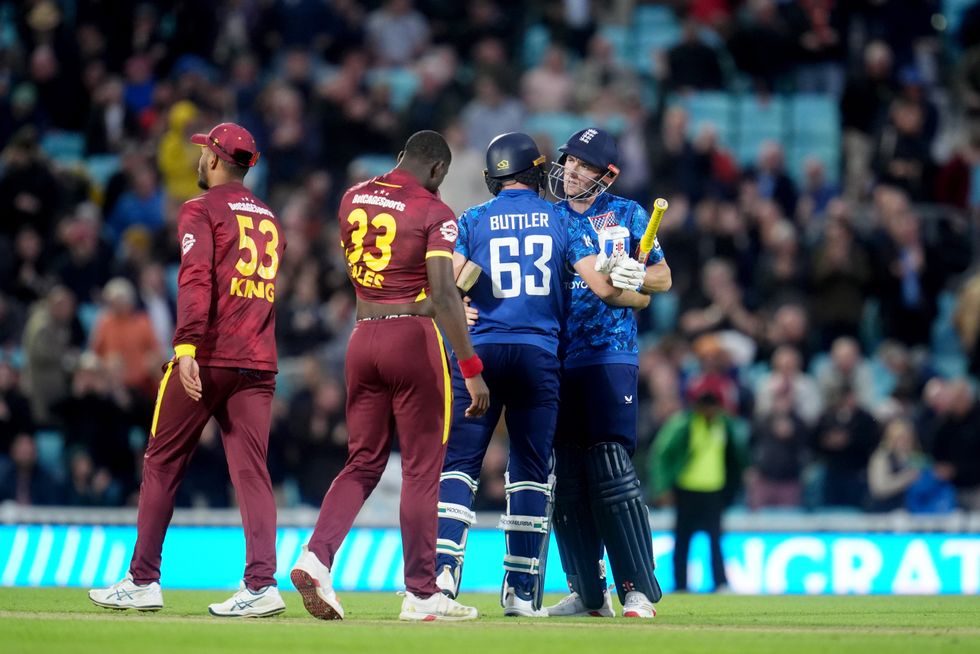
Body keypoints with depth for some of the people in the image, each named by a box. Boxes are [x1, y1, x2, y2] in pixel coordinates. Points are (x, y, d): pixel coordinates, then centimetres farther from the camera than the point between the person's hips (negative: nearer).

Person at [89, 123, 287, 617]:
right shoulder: (269, 219, 20)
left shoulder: (201, 210, -2)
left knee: (162, 464, 6)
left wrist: (187, 346, -25)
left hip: (206, 358, -6)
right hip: (258, 363, 6)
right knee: (251, 471, -1)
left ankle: (143, 581, 9)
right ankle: (261, 584, -16)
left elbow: (196, 280, -16)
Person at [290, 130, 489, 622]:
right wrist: (471, 369, -18)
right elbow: (443, 294, -18)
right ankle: (420, 594, 3)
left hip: (363, 336, 5)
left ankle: (316, 554, -10)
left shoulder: (353, 199, 9)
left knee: (363, 462, 12)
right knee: (421, 468, 2)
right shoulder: (433, 213, -9)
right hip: (414, 337, -5)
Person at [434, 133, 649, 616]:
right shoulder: (560, 221, 7)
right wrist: (639, 298, 20)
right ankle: (521, 590, 6)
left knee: (459, 463, 0)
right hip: (539, 355, 1)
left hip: (480, 350, -1)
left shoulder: (473, 220, 5)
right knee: (530, 471, 7)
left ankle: (444, 567, -17)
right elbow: (602, 287, 1)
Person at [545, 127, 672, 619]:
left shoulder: (626, 215, 6)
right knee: (566, 480, 4)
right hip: (556, 360, 4)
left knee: (610, 471, -13)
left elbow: (663, 277, 8)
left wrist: (635, 277, -15)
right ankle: (588, 593, 11)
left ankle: (639, 591, -10)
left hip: (610, 355, -4)